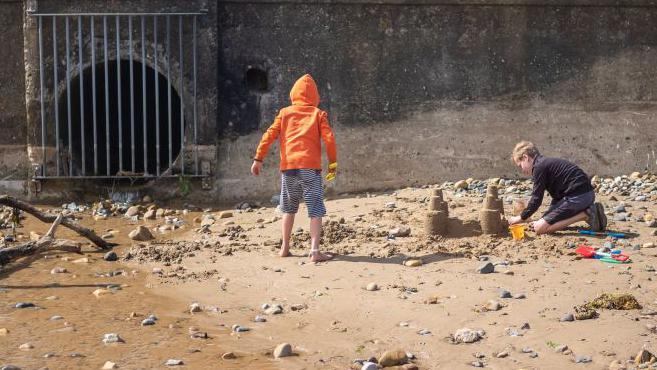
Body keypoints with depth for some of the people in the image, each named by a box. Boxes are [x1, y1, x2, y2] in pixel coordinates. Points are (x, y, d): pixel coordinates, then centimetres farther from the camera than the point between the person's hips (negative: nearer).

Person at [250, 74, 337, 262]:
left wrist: (258, 158, 5)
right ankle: (315, 250, -16)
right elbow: (329, 139, -2)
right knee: (315, 209, -4)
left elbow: (270, 135, 4)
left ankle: (285, 248, 20)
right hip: (310, 166, -3)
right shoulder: (318, 113, 7)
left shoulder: (285, 113, 13)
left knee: (289, 208, 19)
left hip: (288, 166, 3)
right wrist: (333, 163, 5)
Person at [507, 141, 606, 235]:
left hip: (577, 197, -10)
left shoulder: (539, 167, -8)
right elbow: (557, 197, 26)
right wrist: (545, 219, 24)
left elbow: (536, 199, -8)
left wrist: (522, 217, 4)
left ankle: (585, 215, -11)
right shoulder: (548, 163, 22)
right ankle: (589, 211, 12)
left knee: (539, 228, -11)